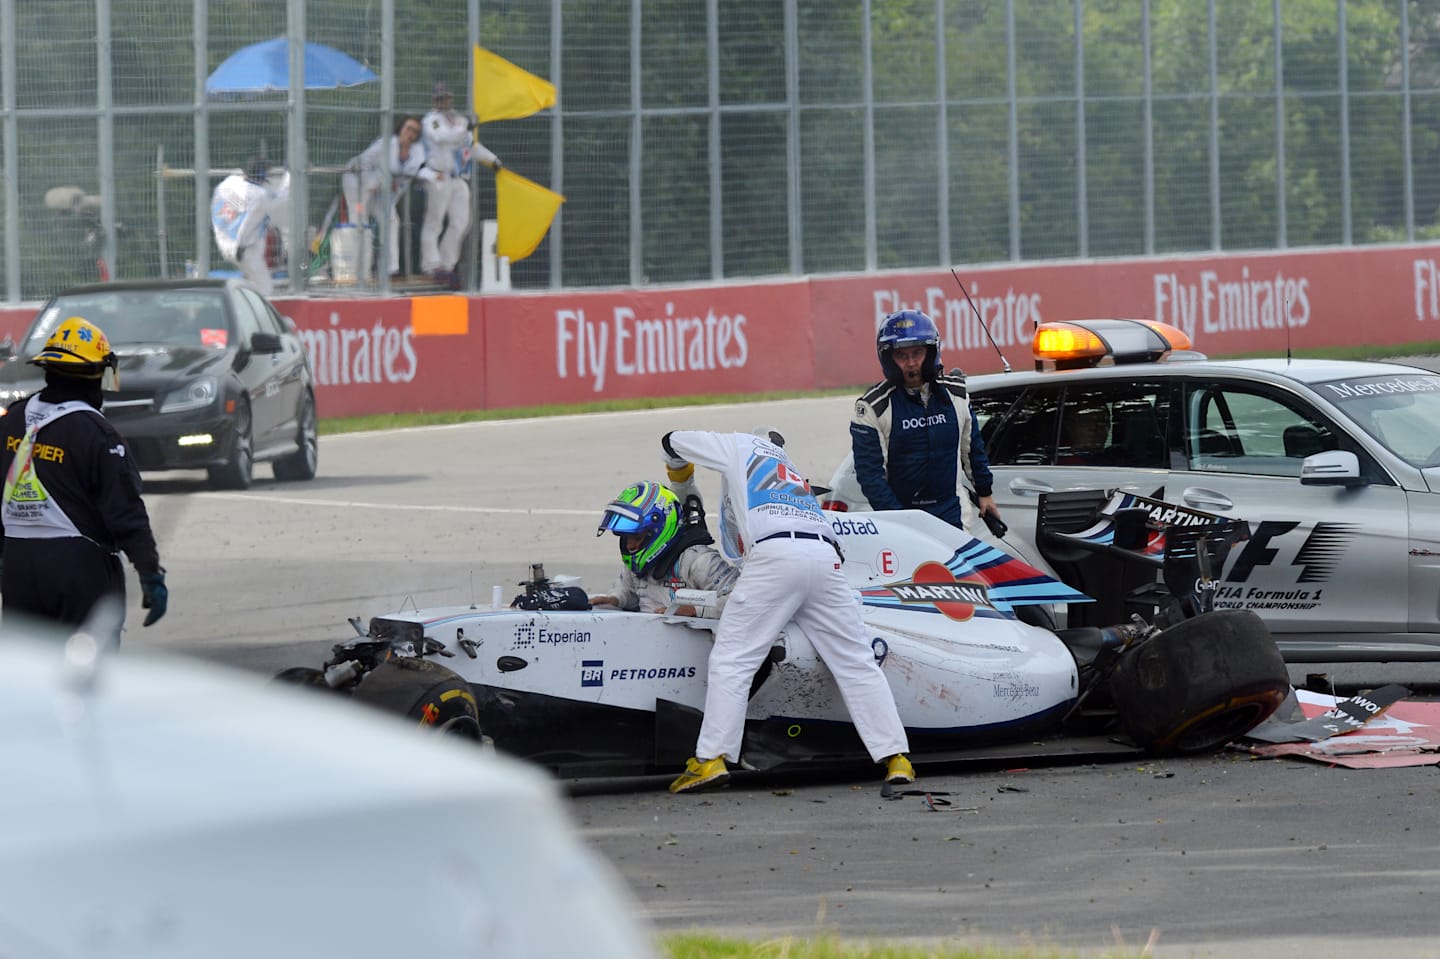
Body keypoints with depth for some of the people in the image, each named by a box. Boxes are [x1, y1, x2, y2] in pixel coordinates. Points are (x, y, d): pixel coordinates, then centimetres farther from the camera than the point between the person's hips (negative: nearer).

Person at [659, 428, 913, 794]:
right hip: (826, 556, 5)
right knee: (857, 663, 8)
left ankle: (711, 759, -11)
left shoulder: (740, 446, 24)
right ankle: (895, 757, 2)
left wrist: (678, 474, 52)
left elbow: (673, 441, 32)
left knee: (730, 660, -2)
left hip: (774, 556, -5)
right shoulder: (790, 468, 39)